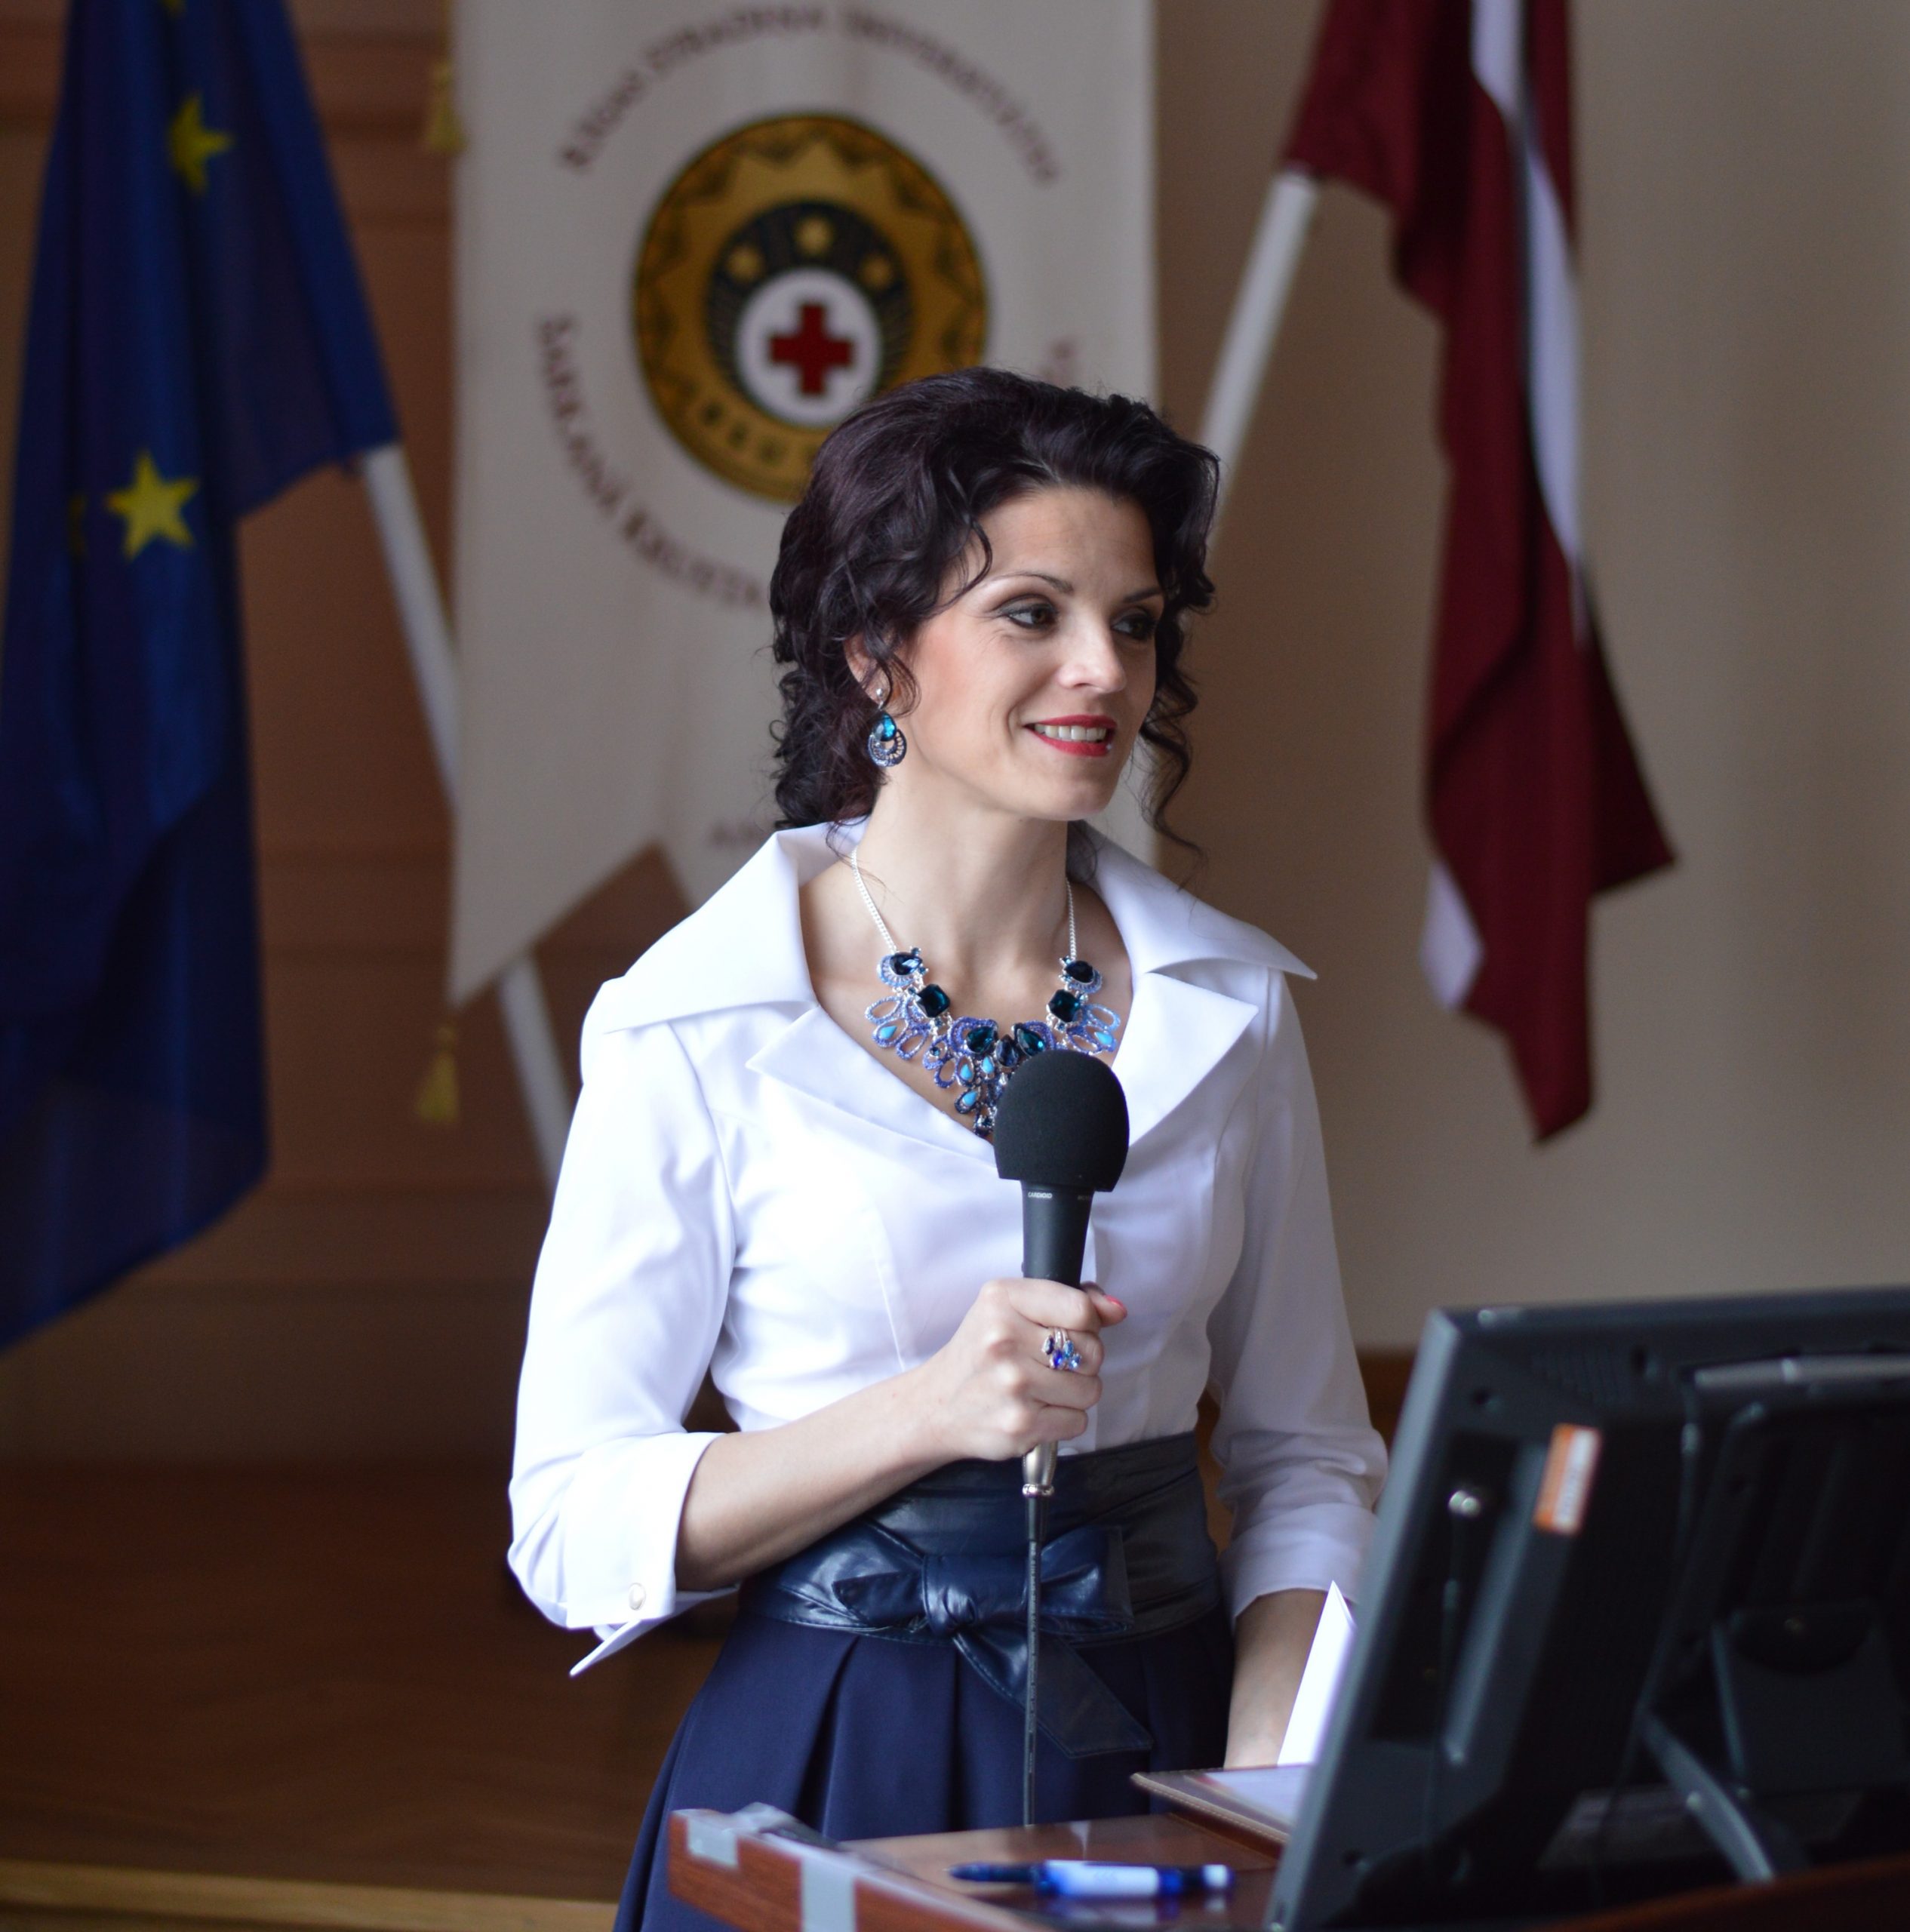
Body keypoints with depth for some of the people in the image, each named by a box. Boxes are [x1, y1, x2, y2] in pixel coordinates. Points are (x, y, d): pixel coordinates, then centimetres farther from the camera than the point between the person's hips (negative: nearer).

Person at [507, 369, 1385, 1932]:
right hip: (843, 1760, -2)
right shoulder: (696, 1031, -5)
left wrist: (1272, 1768, -4)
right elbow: (574, 1523, -5)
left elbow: (1304, 1450, 12)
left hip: (1162, 1741, 3)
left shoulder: (1231, 1009, 6)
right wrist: (929, 1409, -17)